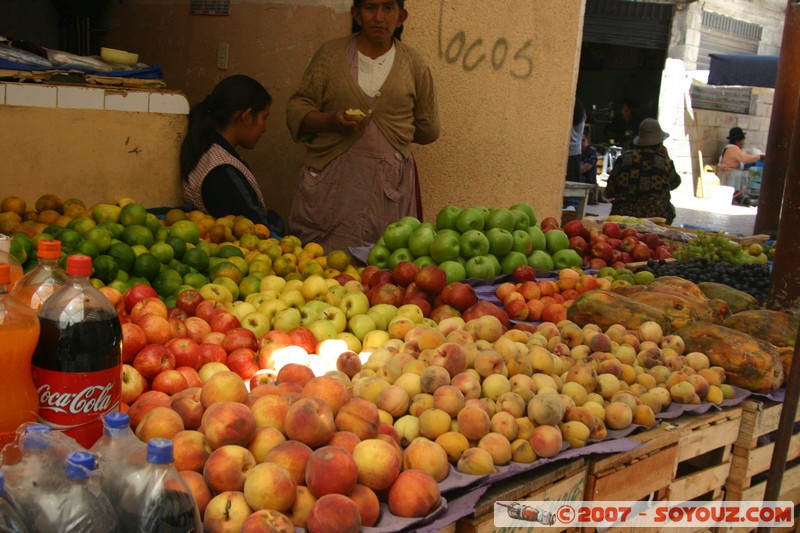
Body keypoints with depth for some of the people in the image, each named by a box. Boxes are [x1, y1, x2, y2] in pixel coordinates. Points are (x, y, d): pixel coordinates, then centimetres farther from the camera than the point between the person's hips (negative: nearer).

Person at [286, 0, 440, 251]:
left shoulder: (413, 63, 9)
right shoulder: (331, 53, 7)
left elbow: (428, 128, 18)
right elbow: (296, 110, 4)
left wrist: (389, 125, 10)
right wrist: (330, 120, -12)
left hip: (390, 182, 1)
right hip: (331, 180, -1)